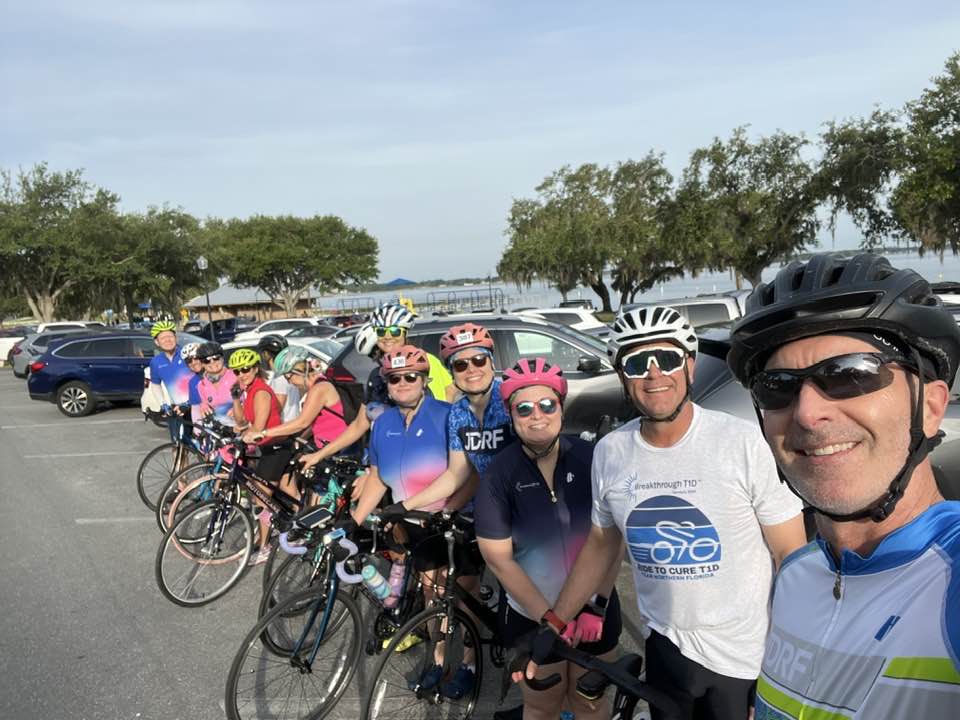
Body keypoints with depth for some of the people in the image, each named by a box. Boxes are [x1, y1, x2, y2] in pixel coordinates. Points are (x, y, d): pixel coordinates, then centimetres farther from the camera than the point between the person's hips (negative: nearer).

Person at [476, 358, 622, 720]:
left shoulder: (591, 459, -12)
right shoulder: (498, 475, -13)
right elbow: (499, 559, -11)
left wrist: (598, 606, -11)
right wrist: (550, 618, -14)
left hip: (595, 611, 1)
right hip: (531, 616, 0)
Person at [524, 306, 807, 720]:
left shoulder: (743, 443, -18)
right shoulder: (609, 453, -6)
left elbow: (791, 554, -11)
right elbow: (601, 544, 7)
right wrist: (553, 624, 6)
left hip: (749, 656, -3)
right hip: (666, 648, 4)